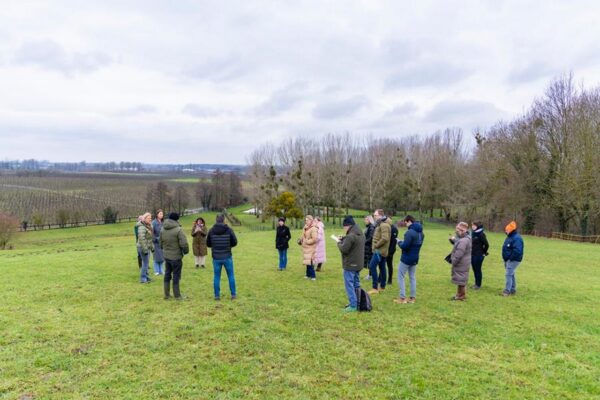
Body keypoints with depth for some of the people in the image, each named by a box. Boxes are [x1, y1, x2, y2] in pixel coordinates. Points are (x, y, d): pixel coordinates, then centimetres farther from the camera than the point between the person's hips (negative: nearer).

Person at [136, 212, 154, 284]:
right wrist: (145, 250, -24)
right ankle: (143, 278, 4)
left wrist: (152, 246, 19)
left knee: (146, 262, 16)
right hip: (143, 248, -9)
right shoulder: (142, 227, -19)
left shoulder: (148, 226, 12)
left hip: (147, 247, 9)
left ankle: (146, 276, 28)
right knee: (145, 263, -5)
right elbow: (141, 239, -24)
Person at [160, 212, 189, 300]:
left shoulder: (163, 230, 4)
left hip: (166, 256, 6)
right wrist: (186, 251, -3)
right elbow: (184, 244, -22)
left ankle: (167, 294, 23)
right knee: (176, 276, 3)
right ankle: (177, 295, 11)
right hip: (176, 257, -6)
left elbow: (161, 243, 12)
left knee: (167, 275, 16)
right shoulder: (178, 229, -18)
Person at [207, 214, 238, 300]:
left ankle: (217, 295, 13)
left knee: (217, 276, 11)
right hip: (227, 257, -1)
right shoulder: (229, 230, -9)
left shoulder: (211, 230, -5)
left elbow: (208, 244, 4)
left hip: (216, 258, 1)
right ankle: (233, 294, 16)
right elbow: (234, 242, -3)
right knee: (231, 276, 12)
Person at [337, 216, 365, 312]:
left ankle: (353, 306, 0)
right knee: (356, 284, 17)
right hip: (358, 264, 9)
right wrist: (344, 240, 7)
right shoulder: (361, 234, 9)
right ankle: (357, 303, 25)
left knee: (349, 285, -2)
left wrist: (339, 243, -4)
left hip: (350, 265, -9)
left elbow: (344, 249, -22)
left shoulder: (350, 236, -23)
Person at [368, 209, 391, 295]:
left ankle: (375, 288, -10)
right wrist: (376, 245, 11)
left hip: (379, 250, -10)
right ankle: (382, 286, 23)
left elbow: (385, 238, -26)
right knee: (382, 268, 14)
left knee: (372, 266, -11)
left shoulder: (384, 225, -17)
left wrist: (376, 245, -17)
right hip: (382, 250, 10)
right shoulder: (380, 224, 15)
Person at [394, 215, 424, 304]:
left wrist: (399, 242, -5)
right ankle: (413, 297, 18)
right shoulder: (421, 233, 8)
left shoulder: (410, 232, -22)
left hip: (406, 259, -8)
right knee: (412, 278, 15)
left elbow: (405, 246, -26)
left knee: (400, 277, 3)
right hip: (415, 259, 8)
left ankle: (402, 298, 2)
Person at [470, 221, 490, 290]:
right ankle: (476, 283, 26)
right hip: (472, 255, 8)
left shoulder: (481, 234, -15)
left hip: (478, 255, -8)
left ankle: (478, 285, 13)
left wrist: (484, 252, -7)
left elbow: (486, 244, -17)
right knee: (474, 269, 14)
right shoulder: (473, 233, 8)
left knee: (478, 270, 2)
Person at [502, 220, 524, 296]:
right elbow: (505, 248, 18)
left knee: (509, 274, -9)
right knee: (511, 274, 17)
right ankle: (513, 290, 27)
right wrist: (505, 259, 14)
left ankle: (507, 291, -5)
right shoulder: (509, 237, 12)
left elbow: (517, 251, -28)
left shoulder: (516, 238, -20)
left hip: (513, 260, -10)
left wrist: (511, 258, -22)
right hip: (508, 259, 10)